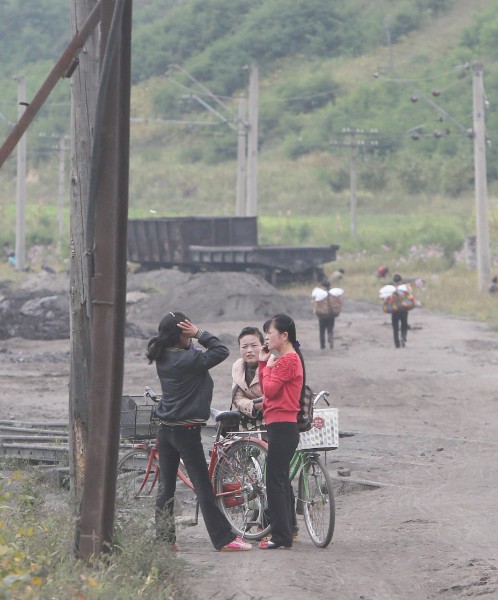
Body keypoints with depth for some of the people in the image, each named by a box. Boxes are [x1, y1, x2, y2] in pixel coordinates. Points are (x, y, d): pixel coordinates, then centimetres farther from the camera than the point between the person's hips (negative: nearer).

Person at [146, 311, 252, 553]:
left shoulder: (163, 358, 4)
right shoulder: (188, 359, -18)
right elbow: (221, 351, -15)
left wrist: (195, 336, 1)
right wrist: (199, 334, -10)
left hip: (165, 430, 7)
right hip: (186, 431, -7)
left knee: (165, 487, 10)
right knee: (203, 487, -3)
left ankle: (164, 539, 11)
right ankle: (224, 539, 0)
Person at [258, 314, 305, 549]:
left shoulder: (288, 360, -14)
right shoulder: (286, 359, 18)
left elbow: (269, 389, -18)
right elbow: (266, 390, 15)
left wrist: (268, 365, -5)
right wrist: (263, 363, 8)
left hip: (282, 427, -11)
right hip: (282, 426, 11)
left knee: (275, 481, -8)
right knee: (281, 480, 15)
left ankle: (281, 537, -6)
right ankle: (288, 530, 21)